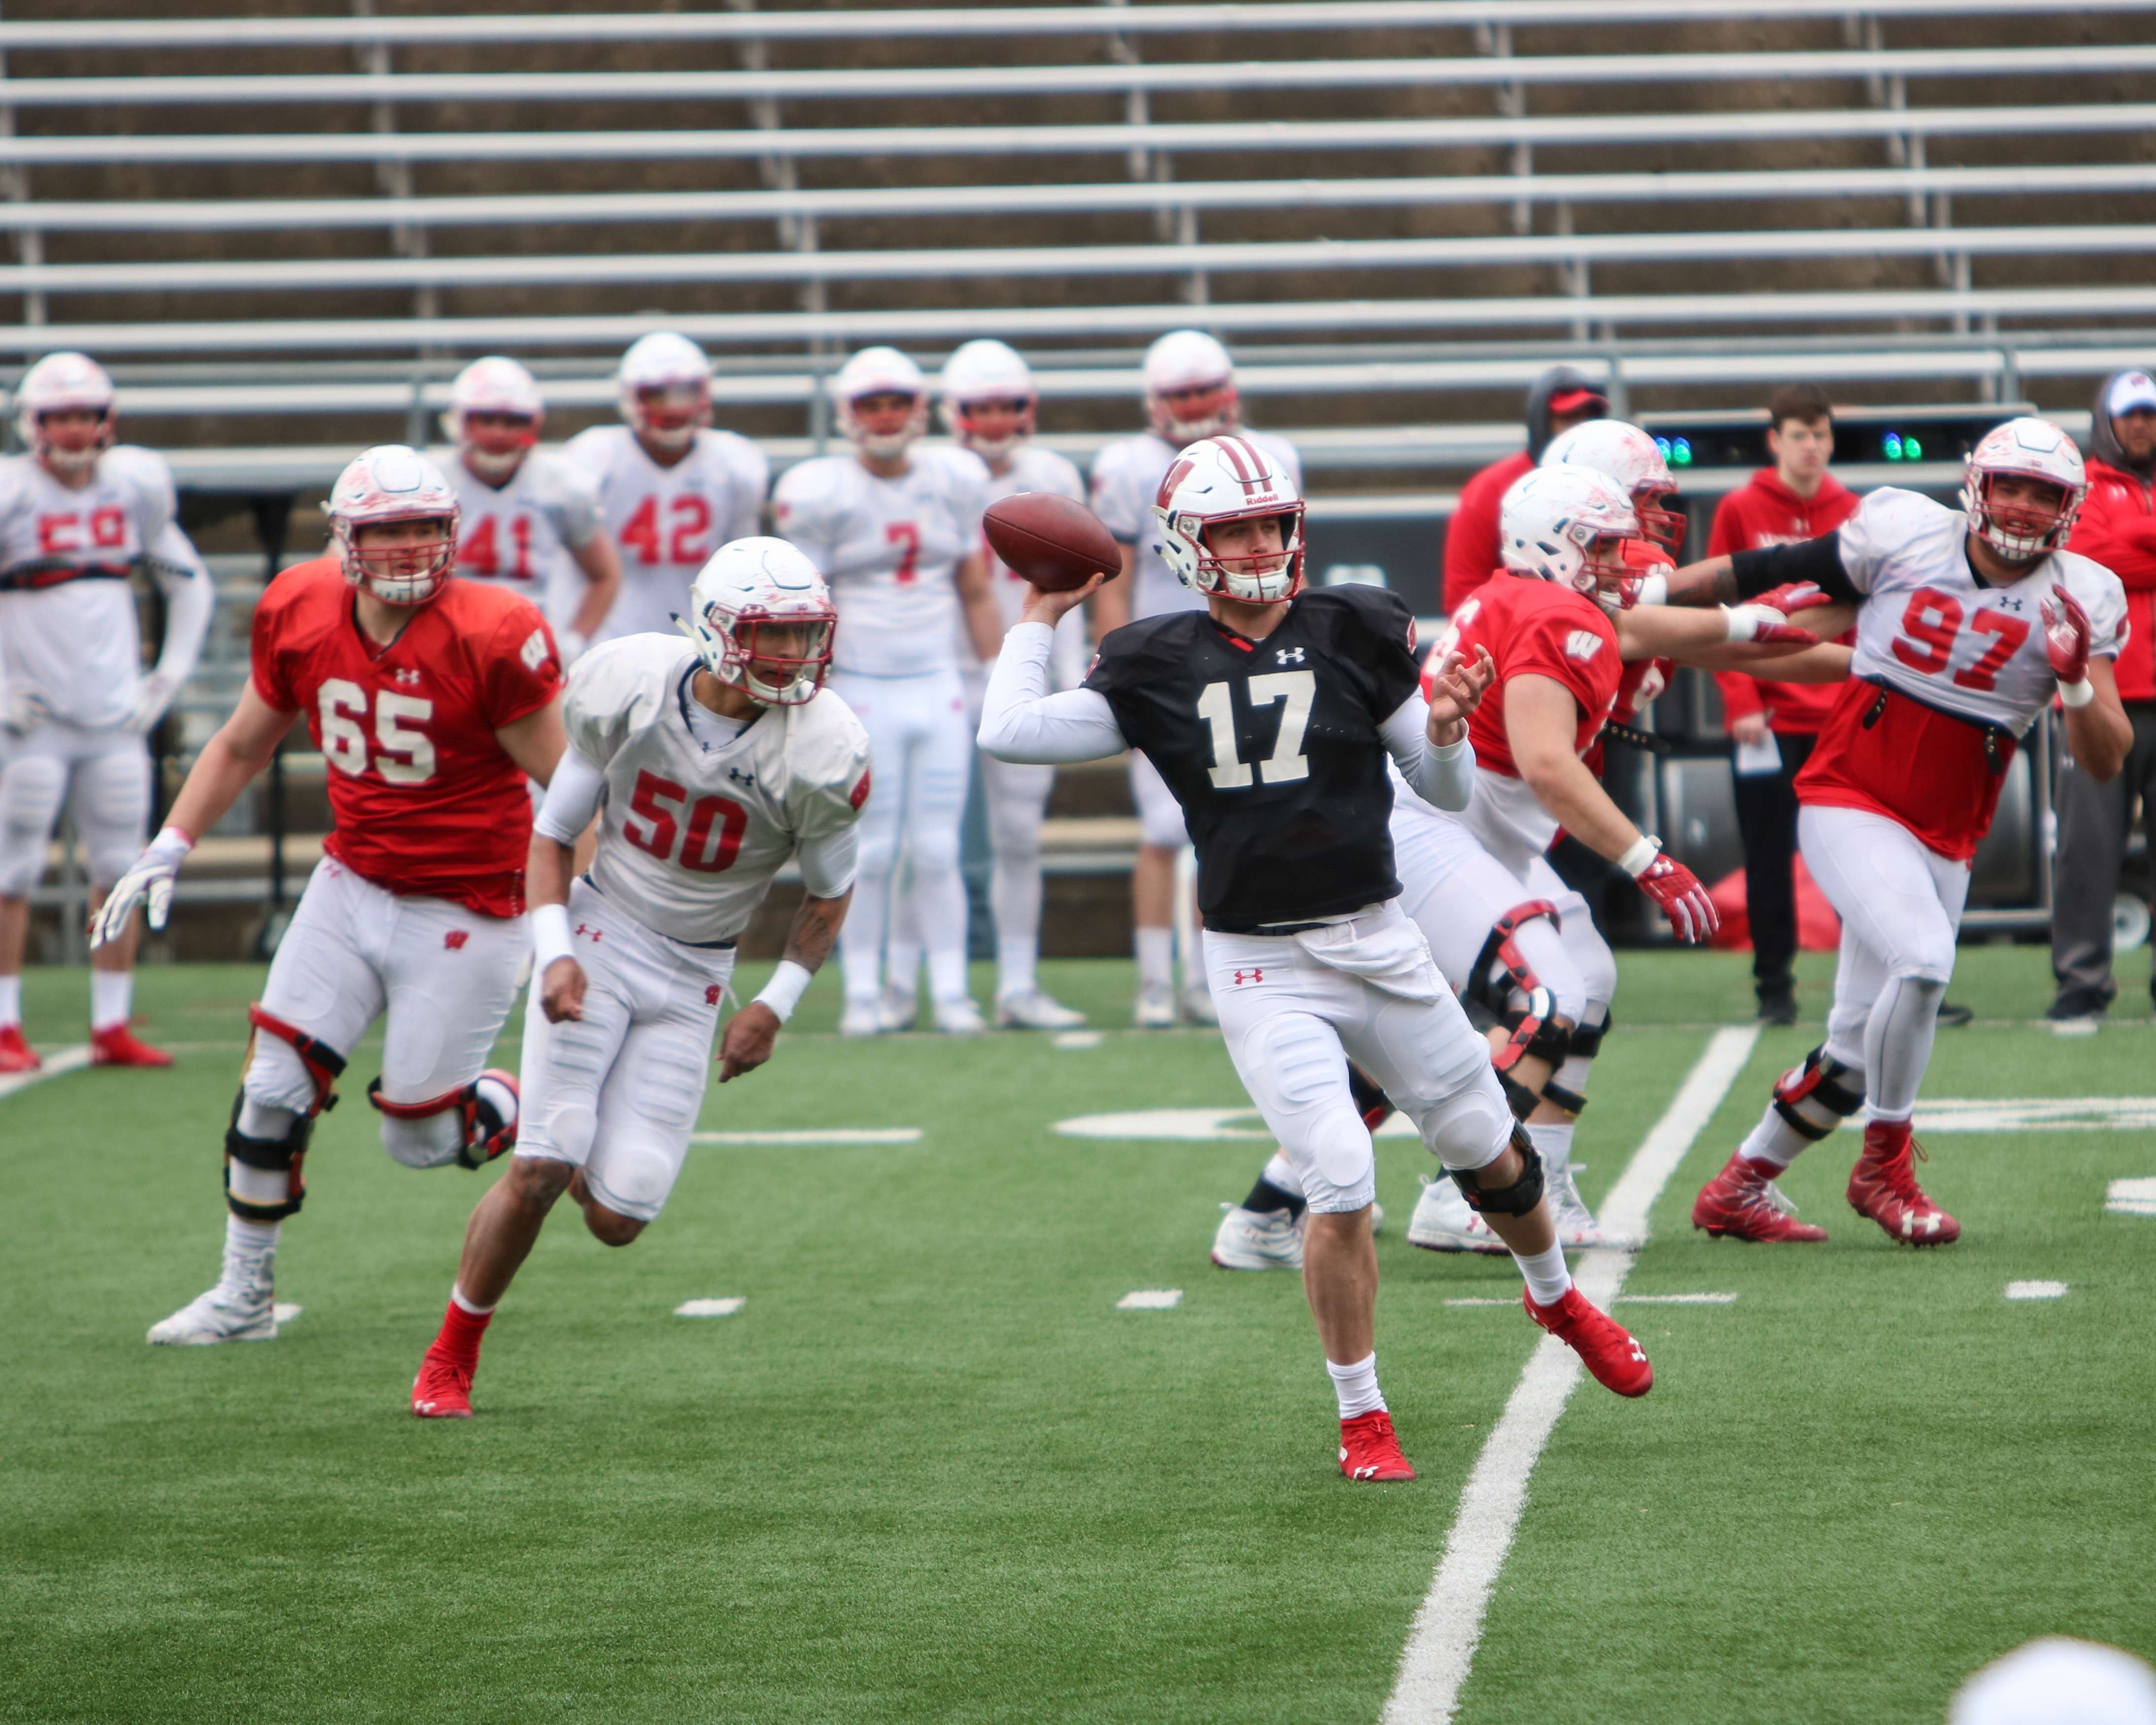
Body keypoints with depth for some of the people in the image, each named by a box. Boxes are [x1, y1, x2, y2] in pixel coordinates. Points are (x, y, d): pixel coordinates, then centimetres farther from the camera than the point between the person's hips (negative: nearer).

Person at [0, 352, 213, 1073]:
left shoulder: (136, 490, 5)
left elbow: (191, 586, 20)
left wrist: (168, 677, 10)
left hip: (116, 721, 4)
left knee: (123, 875, 4)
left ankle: (112, 1028, 11)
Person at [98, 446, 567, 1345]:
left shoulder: (490, 638, -20)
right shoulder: (301, 615, -4)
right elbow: (242, 745, 13)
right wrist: (168, 850, 7)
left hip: (463, 912, -5)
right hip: (352, 886, 5)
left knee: (418, 1136, -1)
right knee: (274, 1088, 0)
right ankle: (243, 1295, 16)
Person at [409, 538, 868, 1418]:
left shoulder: (817, 755, -15)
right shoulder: (633, 688, -13)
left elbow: (830, 894, 3)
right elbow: (553, 834, 0)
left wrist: (777, 1003, -5)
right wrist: (554, 953, -14)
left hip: (693, 980, 1)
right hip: (601, 932, -1)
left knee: (617, 1220, -6)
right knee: (540, 1170, -15)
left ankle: (601, 1139, 32)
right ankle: (450, 1359, 5)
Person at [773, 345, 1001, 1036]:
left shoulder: (955, 483, 5)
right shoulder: (821, 494, -7)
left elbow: (976, 592, 14)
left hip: (939, 689, 3)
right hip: (862, 694, -3)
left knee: (938, 851, 3)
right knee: (869, 854, 0)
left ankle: (950, 991, 8)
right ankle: (864, 991, 8)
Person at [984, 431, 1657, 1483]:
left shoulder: (1356, 637, -2)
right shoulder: (1158, 669, -1)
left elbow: (1450, 795, 3)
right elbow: (1009, 732, -4)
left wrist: (1444, 728, -17)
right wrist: (1040, 620, 6)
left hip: (1378, 941, 2)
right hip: (1259, 965, -2)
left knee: (1490, 1152, 14)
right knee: (1341, 1183, -16)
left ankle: (1556, 1299, 46)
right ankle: (1361, 1417, 0)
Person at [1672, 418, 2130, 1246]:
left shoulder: (2080, 601, -3)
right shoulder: (1903, 534, -6)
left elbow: (2106, 763, -6)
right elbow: (1770, 572, 7)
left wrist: (2078, 678, -25)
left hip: (1945, 835, 3)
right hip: (1849, 797, -3)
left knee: (1857, 1048, 5)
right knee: (1921, 959, -27)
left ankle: (1738, 1189, 26)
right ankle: (1886, 1167, -6)